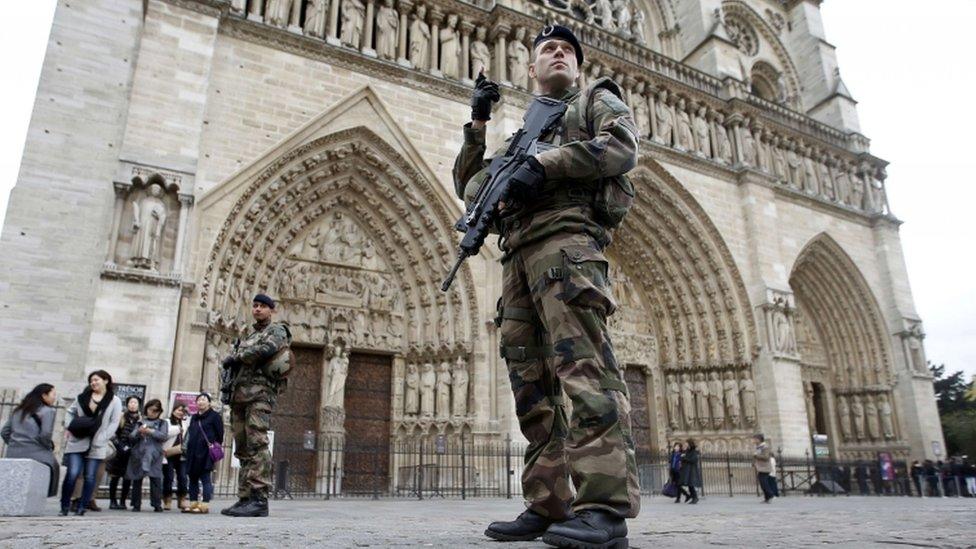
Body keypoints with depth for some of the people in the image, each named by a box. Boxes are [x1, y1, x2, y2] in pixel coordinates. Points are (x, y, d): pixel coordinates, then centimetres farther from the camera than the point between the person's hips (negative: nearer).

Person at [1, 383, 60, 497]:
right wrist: (50, 447, 4)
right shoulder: (48, 411, -3)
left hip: (13, 455, 7)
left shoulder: (18, 410, 19)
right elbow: (45, 434, -13)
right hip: (34, 455, -7)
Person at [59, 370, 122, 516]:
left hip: (97, 446, -1)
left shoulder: (114, 401, 1)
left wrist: (101, 438, -13)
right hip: (77, 442, 1)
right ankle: (65, 506, 10)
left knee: (90, 477, 2)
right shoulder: (82, 397, 10)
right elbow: (70, 412, 17)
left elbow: (114, 423, -3)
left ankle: (82, 507, 12)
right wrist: (69, 427, 0)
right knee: (72, 474, -6)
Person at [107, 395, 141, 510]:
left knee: (127, 478, 1)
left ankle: (123, 501, 8)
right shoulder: (121, 417, 0)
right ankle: (112, 500, 12)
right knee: (115, 476, 3)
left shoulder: (141, 420, 5)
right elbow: (113, 433, -2)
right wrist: (121, 446, -9)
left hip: (132, 453, 1)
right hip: (118, 452, -1)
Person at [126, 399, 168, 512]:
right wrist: (138, 432, -10)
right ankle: (136, 505, 11)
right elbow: (131, 438, 11)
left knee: (155, 479, -9)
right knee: (137, 480, 3)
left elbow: (163, 436, -3)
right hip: (138, 454, 2)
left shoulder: (162, 423, 12)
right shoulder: (140, 422, 18)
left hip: (154, 455, -2)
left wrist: (150, 431, -15)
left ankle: (157, 504, -6)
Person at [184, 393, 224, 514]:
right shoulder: (194, 417, 20)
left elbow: (220, 434, -2)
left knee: (205, 478, -7)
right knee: (192, 478, 8)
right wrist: (186, 448, 15)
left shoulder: (214, 416, 0)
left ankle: (205, 505, -5)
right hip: (192, 453, 7)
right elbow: (190, 434, 24)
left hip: (206, 453, -7)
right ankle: (193, 503, 15)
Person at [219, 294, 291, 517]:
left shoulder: (277, 330, 5)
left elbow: (267, 349, -16)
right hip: (239, 395, 8)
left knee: (257, 444, -17)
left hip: (260, 392, -8)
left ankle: (259, 500, -22)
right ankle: (245, 499, 7)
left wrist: (236, 357, -5)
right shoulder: (250, 336, 28)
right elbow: (238, 364, 26)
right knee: (243, 449, 5)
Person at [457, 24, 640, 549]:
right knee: (532, 384, 0)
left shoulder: (597, 99, 20)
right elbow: (468, 186, 29)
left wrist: (543, 165, -10)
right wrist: (478, 124, 18)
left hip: (566, 238, -6)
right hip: (516, 255, 7)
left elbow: (622, 147, -2)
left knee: (583, 366, -20)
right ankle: (548, 505, 4)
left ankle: (605, 506, -22)